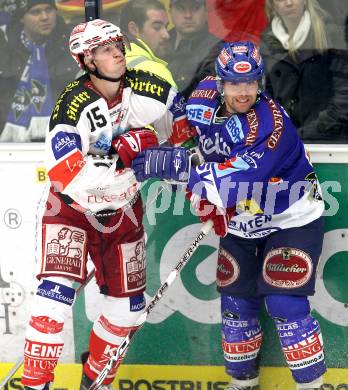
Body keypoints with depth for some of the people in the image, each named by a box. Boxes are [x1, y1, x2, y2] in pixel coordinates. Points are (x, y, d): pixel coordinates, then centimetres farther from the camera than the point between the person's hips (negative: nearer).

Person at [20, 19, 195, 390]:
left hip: (122, 212, 4)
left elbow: (185, 131, 3)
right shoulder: (73, 105, -26)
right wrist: (124, 151, -35)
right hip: (72, 208, -4)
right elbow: (67, 176, -34)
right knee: (57, 292, -22)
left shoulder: (148, 90, -14)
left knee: (126, 309, 9)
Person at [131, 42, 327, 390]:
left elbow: (237, 181, -38)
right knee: (236, 303, 8)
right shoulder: (204, 98, -10)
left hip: (290, 222, -6)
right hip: (241, 226, 6)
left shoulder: (270, 122, -29)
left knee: (284, 304, -12)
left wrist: (180, 166, -40)